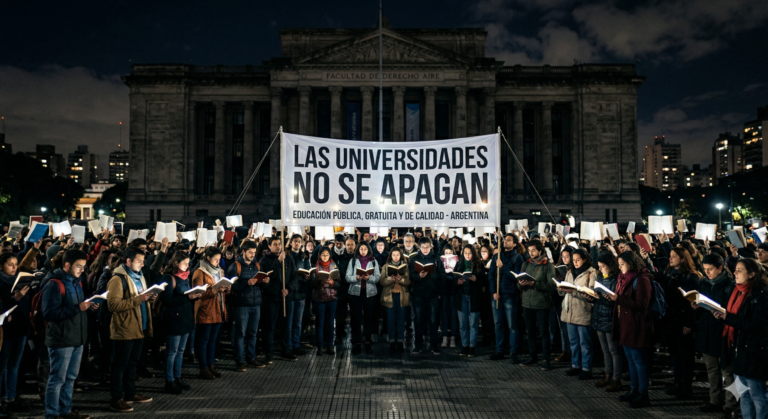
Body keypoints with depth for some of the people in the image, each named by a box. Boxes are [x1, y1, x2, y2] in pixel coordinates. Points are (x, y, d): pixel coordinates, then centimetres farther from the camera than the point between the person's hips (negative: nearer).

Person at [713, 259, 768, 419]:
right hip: (737, 350, 8)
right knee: (744, 395, 15)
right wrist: (722, 315, -5)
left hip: (753, 352, -8)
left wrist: (728, 317, -22)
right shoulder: (738, 292, 11)